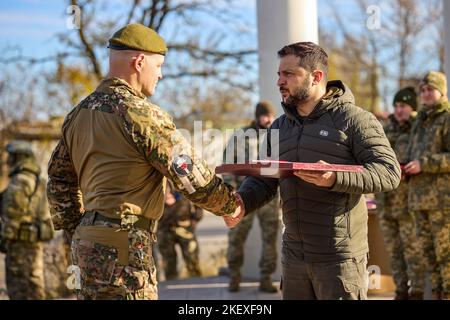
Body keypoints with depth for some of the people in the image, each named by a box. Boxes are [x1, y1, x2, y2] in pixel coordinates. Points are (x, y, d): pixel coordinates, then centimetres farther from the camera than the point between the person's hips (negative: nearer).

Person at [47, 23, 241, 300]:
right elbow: (194, 179, -13)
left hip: (87, 242, 9)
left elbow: (60, 181, 18)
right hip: (123, 246, -9)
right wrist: (232, 206, 3)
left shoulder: (79, 114, 13)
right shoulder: (143, 115, -14)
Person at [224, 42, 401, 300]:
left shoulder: (352, 119, -6)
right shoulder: (279, 127, 16)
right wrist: (241, 203, -8)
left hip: (340, 256, -6)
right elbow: (263, 181, 14)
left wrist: (335, 178, -27)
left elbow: (389, 172, -13)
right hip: (294, 256, 7)